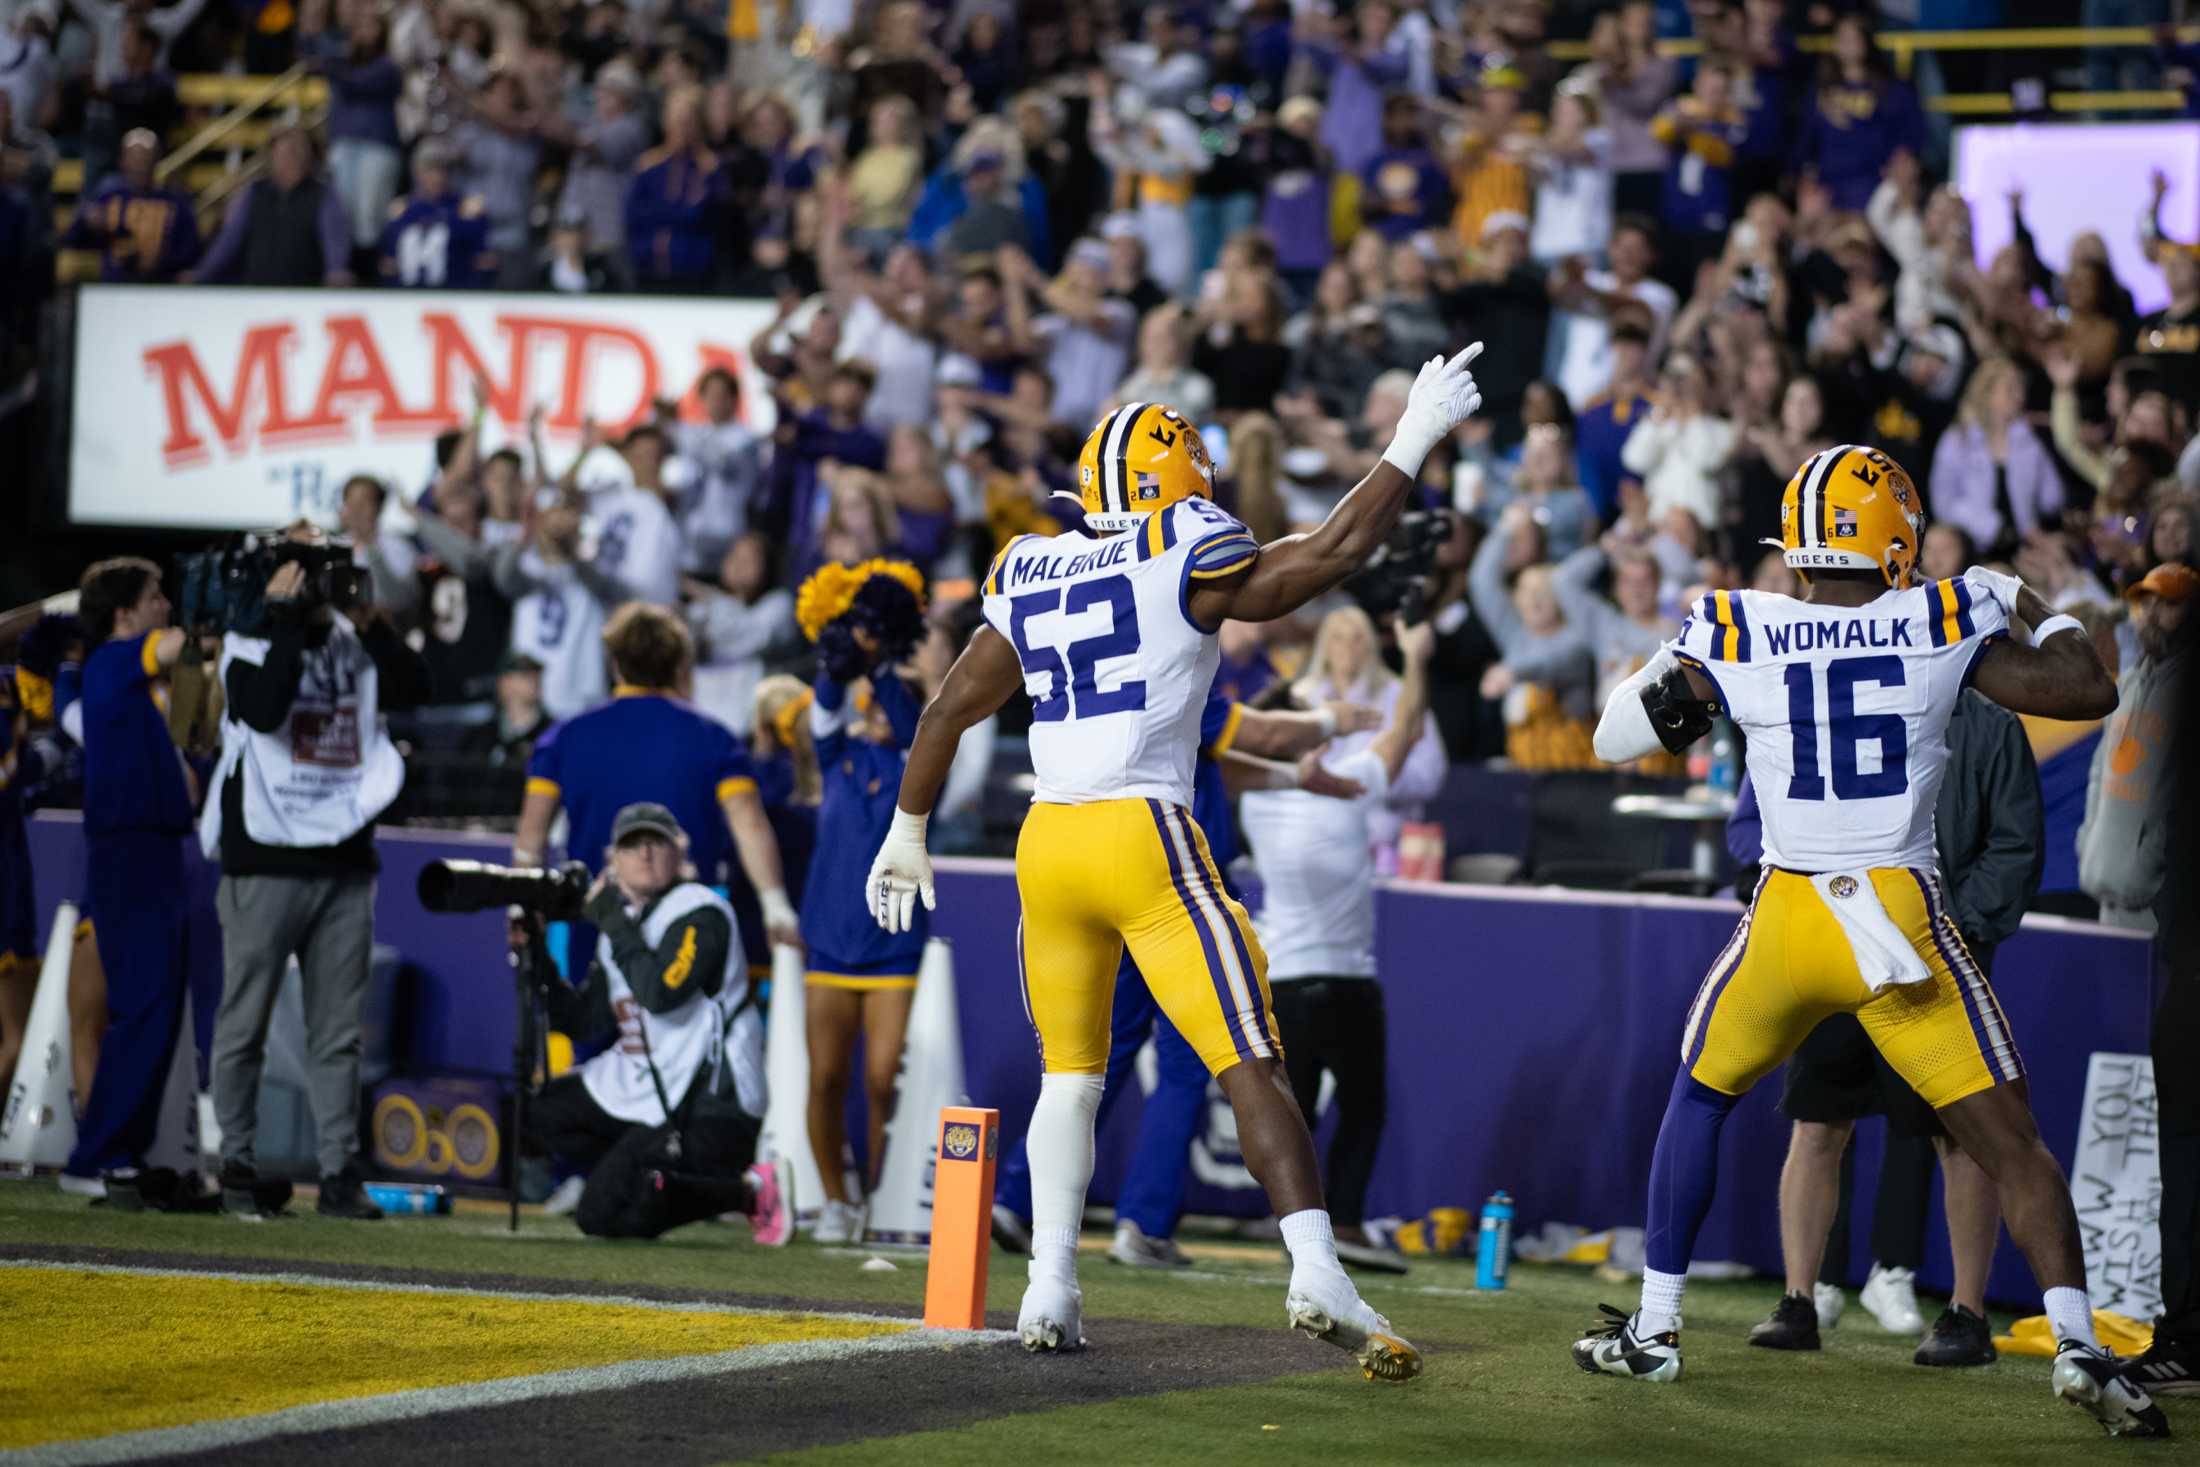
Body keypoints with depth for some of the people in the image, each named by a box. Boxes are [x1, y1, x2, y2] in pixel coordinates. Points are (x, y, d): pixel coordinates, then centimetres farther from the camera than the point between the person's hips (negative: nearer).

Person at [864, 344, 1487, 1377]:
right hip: (1144, 836, -5)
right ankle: (1317, 1275, -18)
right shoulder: (1184, 560, -2)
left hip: (1047, 843, 6)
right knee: (1250, 1066, -6)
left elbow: (949, 711, 20)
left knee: (1069, 1074, 19)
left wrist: (908, 834, 31)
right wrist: (1410, 447, 12)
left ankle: (1049, 1292, 9)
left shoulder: (1028, 576, 15)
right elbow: (1326, 557, 3)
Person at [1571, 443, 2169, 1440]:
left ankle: (1653, 1329, 26)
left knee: (1700, 1098, 24)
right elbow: (2089, 691, 2)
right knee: (2009, 1139, 4)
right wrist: (2040, 608, 19)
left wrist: (1673, 672, 22)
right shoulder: (1942, 628, -3)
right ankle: (2078, 1346, -11)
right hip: (1908, 919, -1)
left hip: (1788, 919, 1)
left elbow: (1618, 738, 5)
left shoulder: (1735, 637, -2)